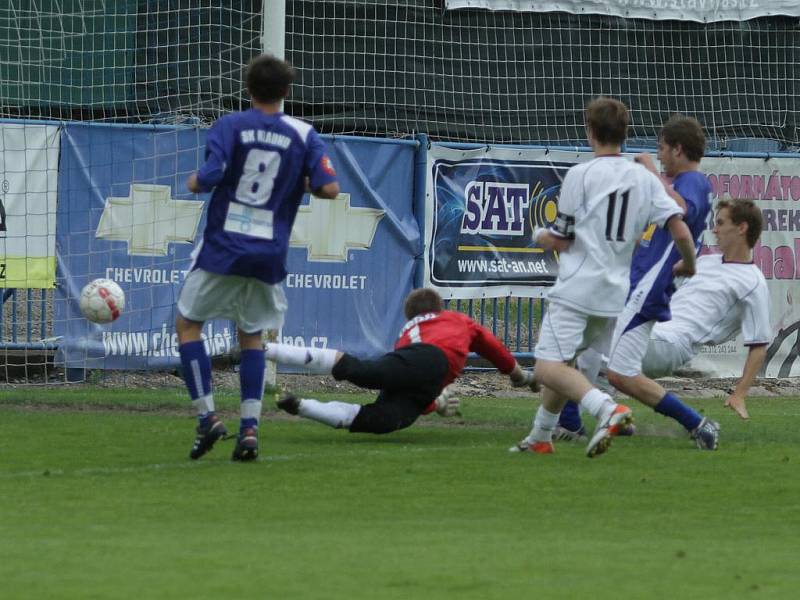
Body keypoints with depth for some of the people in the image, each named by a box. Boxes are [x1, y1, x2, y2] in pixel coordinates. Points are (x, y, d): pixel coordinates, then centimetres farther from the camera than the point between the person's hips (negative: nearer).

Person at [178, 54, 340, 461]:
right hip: (269, 255, 3)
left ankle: (207, 416, 0)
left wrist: (195, 182, 5)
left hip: (223, 248, -3)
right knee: (252, 335, 18)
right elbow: (329, 188, -6)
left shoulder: (230, 126, -5)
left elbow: (209, 178, -17)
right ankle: (249, 427, 4)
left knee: (187, 324, 13)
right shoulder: (303, 134, 1)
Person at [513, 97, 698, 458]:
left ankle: (607, 409, -35)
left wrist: (540, 237, 19)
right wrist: (688, 266, 21)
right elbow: (680, 230, 2)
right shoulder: (645, 179, 8)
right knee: (562, 365, 21)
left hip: (577, 289, -7)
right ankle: (540, 438, 26)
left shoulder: (580, 175, -6)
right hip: (615, 294, 7)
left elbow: (561, 242, -4)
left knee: (548, 368, -14)